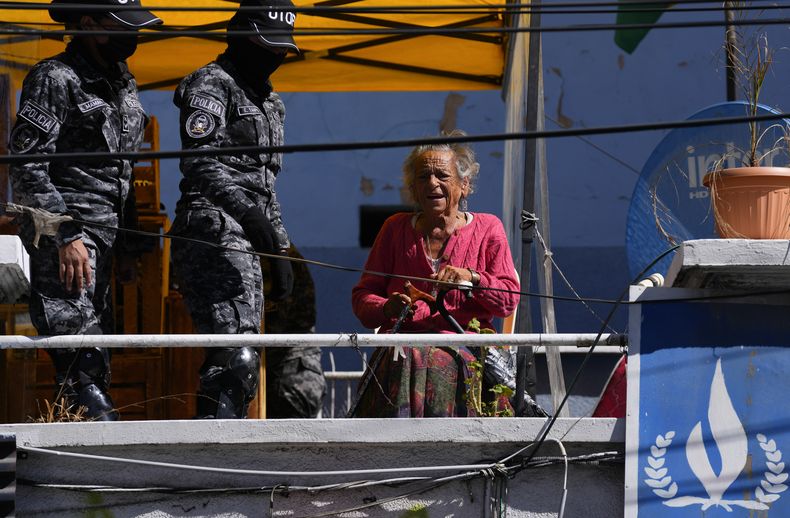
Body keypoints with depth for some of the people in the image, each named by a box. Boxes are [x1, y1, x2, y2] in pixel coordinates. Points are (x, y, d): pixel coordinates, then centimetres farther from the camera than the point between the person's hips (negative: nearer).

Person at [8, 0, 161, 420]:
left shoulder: (125, 85, 19)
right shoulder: (53, 79, -8)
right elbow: (26, 168, -14)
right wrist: (67, 236, -20)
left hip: (109, 240, 8)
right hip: (66, 238, -8)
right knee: (83, 364, -17)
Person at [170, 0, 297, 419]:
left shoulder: (267, 101, 25)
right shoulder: (211, 85, -4)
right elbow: (201, 164, -18)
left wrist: (280, 252, 25)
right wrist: (245, 211, -30)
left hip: (244, 242, 10)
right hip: (213, 231, -10)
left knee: (233, 363, 8)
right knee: (236, 357, -21)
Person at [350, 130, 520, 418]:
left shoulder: (487, 229, 14)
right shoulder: (396, 229, 18)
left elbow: (509, 299, 6)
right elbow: (362, 295, 15)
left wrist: (471, 277, -14)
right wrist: (387, 308, -8)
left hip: (464, 343, -1)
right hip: (402, 338, 1)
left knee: (439, 364, -37)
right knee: (402, 362, -35)